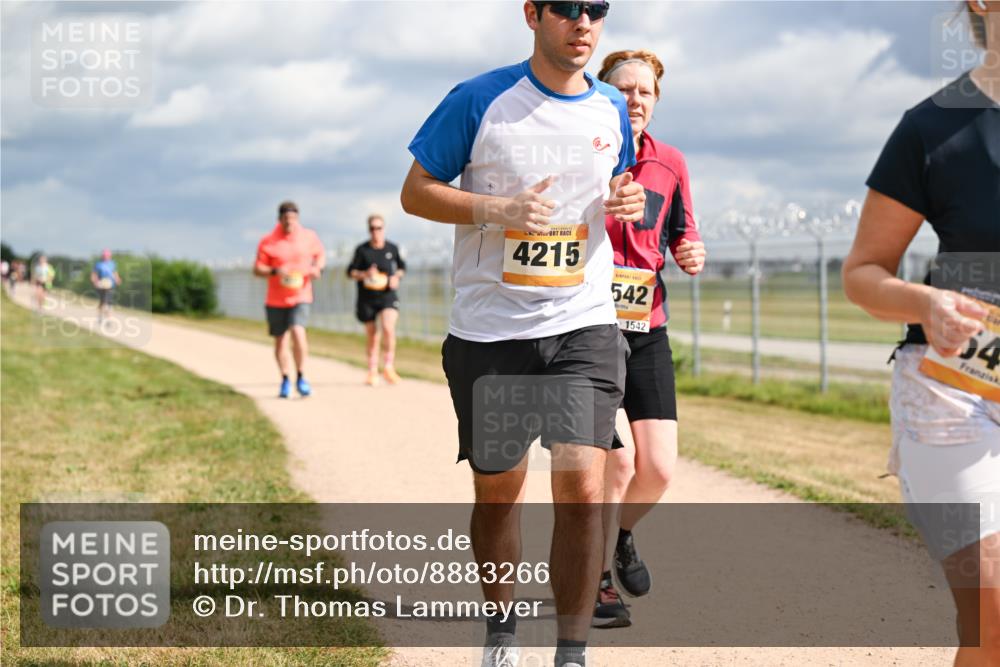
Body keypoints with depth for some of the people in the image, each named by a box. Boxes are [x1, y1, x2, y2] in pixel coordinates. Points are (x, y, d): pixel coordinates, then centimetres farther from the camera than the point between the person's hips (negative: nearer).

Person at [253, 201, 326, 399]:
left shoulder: (309, 237, 1)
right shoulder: (268, 242, -5)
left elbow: (320, 254, 17)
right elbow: (257, 269, -4)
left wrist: (318, 268, -4)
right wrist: (275, 271, -23)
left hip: (300, 296, -1)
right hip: (275, 299, 1)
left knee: (298, 332, -21)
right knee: (280, 340, 7)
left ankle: (301, 378, -9)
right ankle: (285, 380, 24)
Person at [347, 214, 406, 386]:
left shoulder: (392, 248, 3)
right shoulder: (362, 250, -2)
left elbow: (402, 266, 18)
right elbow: (351, 272, 0)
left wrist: (397, 276, -2)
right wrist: (364, 274, -19)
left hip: (387, 296, 0)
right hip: (366, 298, 1)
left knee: (388, 328, -23)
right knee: (372, 336, 8)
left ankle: (388, 367, -11)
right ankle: (372, 372, 23)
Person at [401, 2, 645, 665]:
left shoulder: (611, 110, 7)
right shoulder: (480, 99, -6)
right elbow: (416, 192, -3)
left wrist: (627, 200, -1)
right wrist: (497, 208, -19)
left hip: (586, 328, 2)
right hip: (489, 332, -2)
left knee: (583, 490, -13)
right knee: (497, 491, 11)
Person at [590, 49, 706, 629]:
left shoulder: (670, 165, 8)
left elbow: (682, 236, 18)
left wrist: (692, 255, -4)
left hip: (647, 328, 5)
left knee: (659, 467, 0)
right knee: (618, 459, -13)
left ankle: (621, 534, 33)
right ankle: (597, 578, 9)